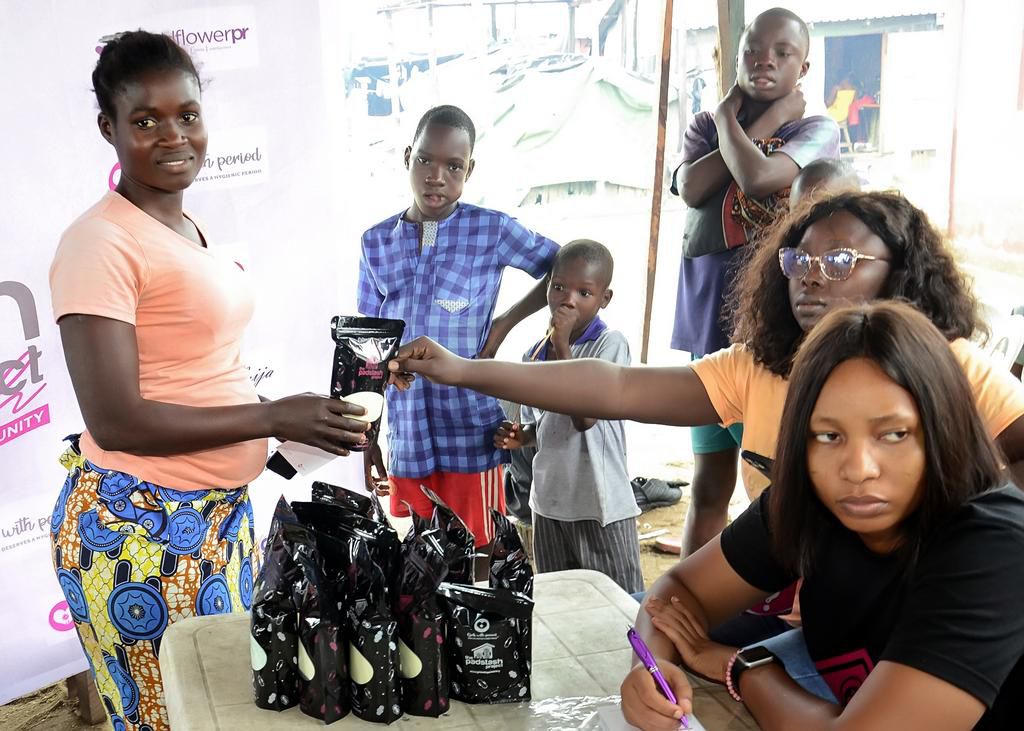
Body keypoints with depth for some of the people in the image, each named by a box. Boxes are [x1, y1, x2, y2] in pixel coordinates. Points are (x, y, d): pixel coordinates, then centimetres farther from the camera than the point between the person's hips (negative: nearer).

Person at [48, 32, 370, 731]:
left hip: (223, 513, 8)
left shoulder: (190, 228, 10)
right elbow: (114, 419, -21)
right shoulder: (101, 243, -16)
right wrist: (272, 417, -19)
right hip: (137, 530, -8)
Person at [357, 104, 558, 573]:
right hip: (406, 436, 3)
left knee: (476, 561, 6)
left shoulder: (491, 230, -4)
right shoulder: (376, 243, 6)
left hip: (470, 433, -3)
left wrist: (505, 323, -4)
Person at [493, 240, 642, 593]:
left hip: (601, 504, -6)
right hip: (548, 501, 6)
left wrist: (563, 348, -22)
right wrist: (520, 437, -3)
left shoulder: (610, 344, -12)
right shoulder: (534, 355, 7)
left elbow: (585, 417, -21)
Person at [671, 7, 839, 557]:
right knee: (708, 488, 12)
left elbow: (757, 177, -20)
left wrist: (729, 121, -3)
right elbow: (691, 189, -9)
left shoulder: (816, 131, -1)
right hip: (711, 327, 4)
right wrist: (757, 128, -7)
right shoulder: (705, 129, 12)